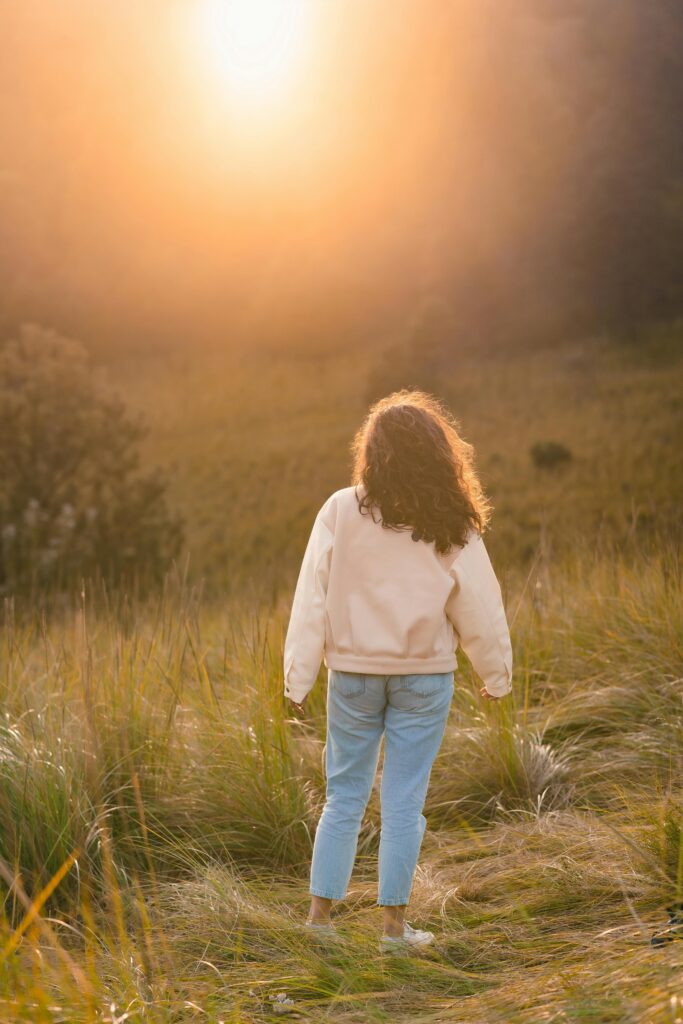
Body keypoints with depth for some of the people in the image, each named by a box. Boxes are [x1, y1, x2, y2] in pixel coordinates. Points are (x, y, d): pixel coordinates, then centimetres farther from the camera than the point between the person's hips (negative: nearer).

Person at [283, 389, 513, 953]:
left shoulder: (341, 512, -10)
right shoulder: (451, 528, -9)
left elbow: (312, 599, -7)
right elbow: (479, 609, -2)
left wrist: (299, 676, 0)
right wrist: (496, 674, 12)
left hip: (353, 673, 1)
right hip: (424, 675, -1)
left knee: (344, 795, 12)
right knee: (404, 800, 6)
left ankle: (321, 912, 16)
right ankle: (394, 923, 12)